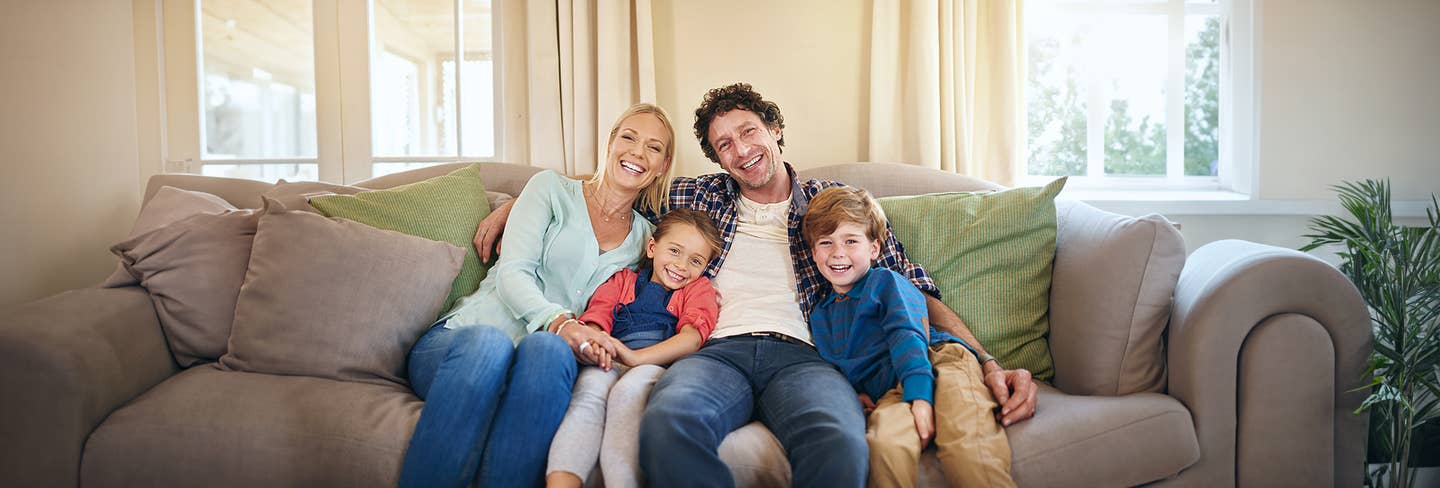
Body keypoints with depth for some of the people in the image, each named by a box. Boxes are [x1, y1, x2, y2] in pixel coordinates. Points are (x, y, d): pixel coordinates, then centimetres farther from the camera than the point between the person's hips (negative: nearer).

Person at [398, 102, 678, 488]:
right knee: (488, 342, -41)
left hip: (541, 354, 2)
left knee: (549, 349, -38)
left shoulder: (644, 236, 21)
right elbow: (512, 272, -1)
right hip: (459, 336, -1)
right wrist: (559, 322, -22)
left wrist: (590, 340, -7)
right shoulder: (552, 188, 12)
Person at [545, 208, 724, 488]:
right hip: (610, 366, 2)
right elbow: (595, 318, 13)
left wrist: (636, 357, -15)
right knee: (589, 390, -35)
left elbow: (693, 336, 3)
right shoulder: (623, 280, 31)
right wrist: (593, 343, -16)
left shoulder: (698, 288, 24)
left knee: (628, 391, -38)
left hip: (661, 366, -2)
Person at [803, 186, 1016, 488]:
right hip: (889, 391, 3)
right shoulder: (819, 314, 27)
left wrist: (919, 395, -21)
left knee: (965, 442, -36)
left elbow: (906, 336, -4)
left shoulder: (885, 282, 12)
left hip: (938, 363, -2)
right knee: (884, 443, -37)